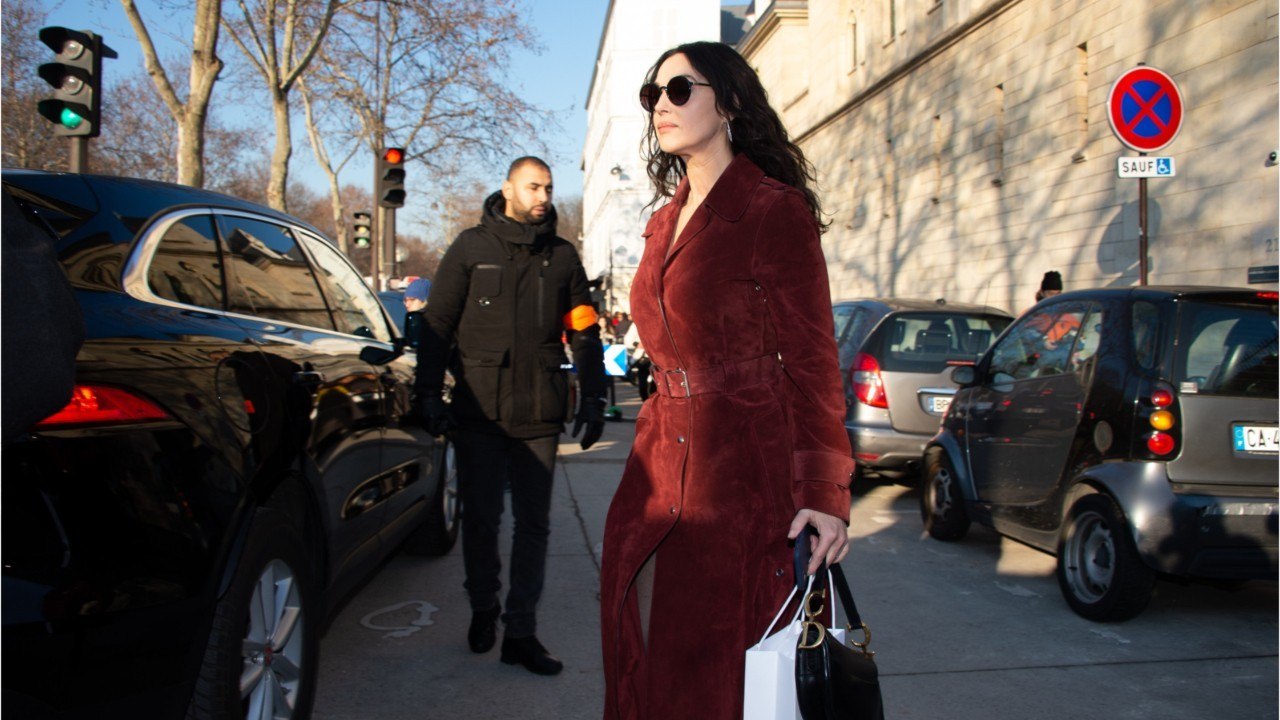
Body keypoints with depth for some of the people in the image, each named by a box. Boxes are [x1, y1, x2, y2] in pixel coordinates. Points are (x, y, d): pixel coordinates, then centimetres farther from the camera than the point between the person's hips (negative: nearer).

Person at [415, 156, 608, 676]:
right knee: (480, 517, 8)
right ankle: (483, 609, 29)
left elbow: (584, 334, 13)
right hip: (478, 410, -1)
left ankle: (520, 632, 12)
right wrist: (429, 392, -3)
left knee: (533, 524, 3)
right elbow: (437, 323, 4)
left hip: (539, 414, 1)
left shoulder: (561, 256, 11)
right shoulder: (471, 247, 6)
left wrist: (592, 401, 7)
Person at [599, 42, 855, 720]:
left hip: (743, 467, -7)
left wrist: (824, 492, -18)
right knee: (642, 659, 13)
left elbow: (811, 363, -11)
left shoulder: (775, 211, -8)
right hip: (661, 463, 7)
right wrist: (656, 441, 16)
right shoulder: (665, 221, 15)